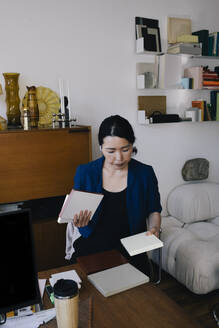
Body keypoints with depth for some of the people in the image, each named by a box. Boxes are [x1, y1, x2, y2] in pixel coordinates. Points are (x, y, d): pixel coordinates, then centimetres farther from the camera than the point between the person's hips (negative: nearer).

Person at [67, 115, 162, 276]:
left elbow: (154, 210, 12)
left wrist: (154, 228, -8)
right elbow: (76, 215, 5)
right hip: (91, 248, 0)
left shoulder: (145, 173, -2)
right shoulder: (84, 172, -2)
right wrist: (78, 221, -17)